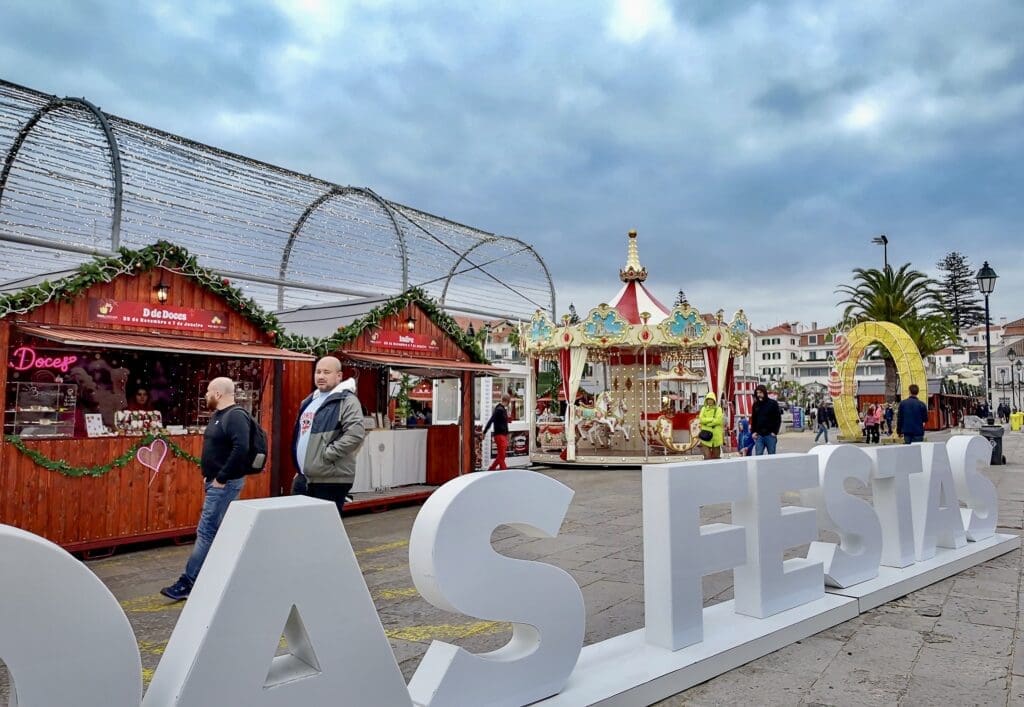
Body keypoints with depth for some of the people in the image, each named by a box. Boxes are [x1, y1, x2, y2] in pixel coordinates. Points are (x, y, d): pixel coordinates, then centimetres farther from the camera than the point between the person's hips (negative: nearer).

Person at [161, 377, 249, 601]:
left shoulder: (235, 416, -18)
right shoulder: (219, 415, 14)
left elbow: (241, 449, -29)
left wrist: (221, 477, -23)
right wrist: (210, 474, 13)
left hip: (225, 484, -10)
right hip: (216, 482, 10)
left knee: (206, 532, -6)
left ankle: (187, 583, 1)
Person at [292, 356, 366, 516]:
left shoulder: (347, 400, -10)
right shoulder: (310, 401, 18)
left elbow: (356, 434, -23)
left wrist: (327, 454, -20)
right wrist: (300, 469, 19)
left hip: (331, 480, -8)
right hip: (304, 477, 9)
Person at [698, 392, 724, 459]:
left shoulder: (718, 409, 2)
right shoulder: (703, 409, 10)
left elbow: (718, 420, -11)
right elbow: (702, 419, -4)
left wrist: (707, 422, -10)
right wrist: (712, 419, -12)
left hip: (716, 435, 0)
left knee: (716, 456, 8)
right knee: (707, 456, -7)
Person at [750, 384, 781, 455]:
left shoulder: (773, 403, -1)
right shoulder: (756, 405, 9)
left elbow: (778, 419, -1)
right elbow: (753, 419, 16)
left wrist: (775, 432, -9)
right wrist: (753, 432, 5)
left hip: (770, 435, -3)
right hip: (759, 435, 3)